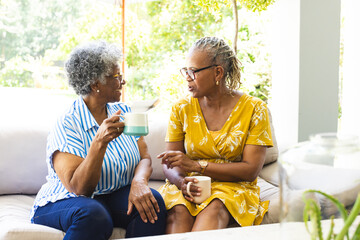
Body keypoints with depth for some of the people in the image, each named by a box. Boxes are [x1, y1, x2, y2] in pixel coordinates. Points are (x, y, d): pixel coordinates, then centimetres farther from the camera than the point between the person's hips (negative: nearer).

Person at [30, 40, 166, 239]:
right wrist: (100, 142, -35)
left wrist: (138, 182, -23)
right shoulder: (66, 126, -15)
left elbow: (144, 158, 1)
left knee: (152, 201, -24)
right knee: (93, 215, -38)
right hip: (64, 202, -5)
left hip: (115, 197, 6)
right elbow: (78, 188, -22)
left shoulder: (123, 113, 6)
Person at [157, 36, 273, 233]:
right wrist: (181, 180, -21)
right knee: (179, 211, -34)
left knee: (214, 209, -37)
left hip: (233, 187, -2)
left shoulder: (254, 109, -3)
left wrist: (196, 166, -17)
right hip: (189, 187, 2)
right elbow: (169, 165, 5)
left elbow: (251, 170, -9)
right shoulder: (182, 109, 5)